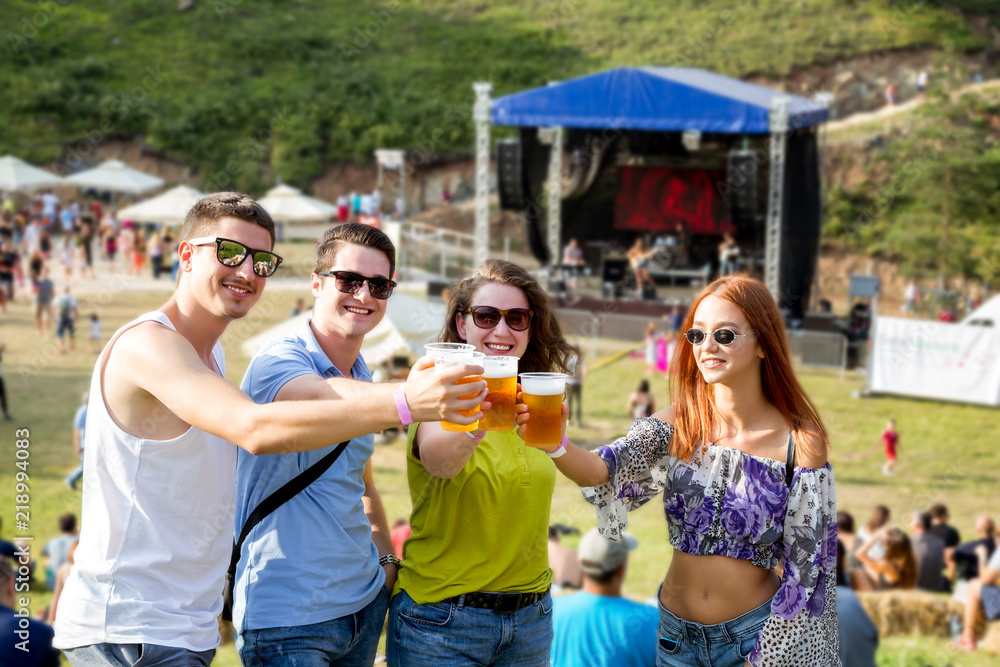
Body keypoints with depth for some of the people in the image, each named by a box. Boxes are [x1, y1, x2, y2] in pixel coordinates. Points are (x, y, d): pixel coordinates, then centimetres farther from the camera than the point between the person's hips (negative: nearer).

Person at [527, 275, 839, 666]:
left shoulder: (799, 442, -11)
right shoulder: (678, 424, -4)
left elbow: (806, 569, -8)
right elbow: (605, 469, -21)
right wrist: (554, 442, -41)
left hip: (753, 634, -3)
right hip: (676, 633, 3)